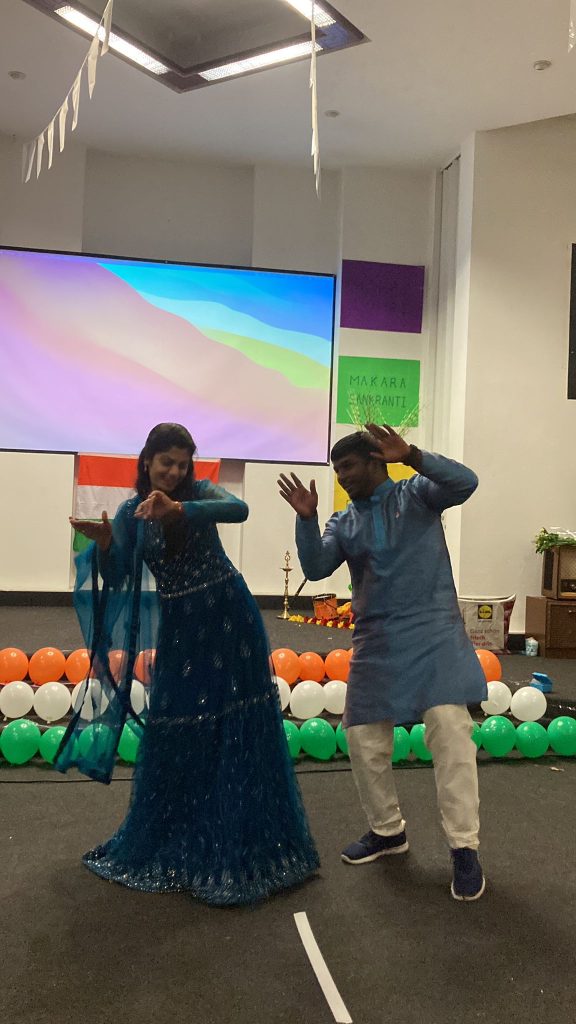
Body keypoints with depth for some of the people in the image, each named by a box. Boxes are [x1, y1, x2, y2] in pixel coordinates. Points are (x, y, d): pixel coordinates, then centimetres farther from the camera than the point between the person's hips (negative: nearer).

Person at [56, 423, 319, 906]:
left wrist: (178, 509, -39)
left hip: (229, 618, -2)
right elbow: (117, 579, -8)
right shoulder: (131, 513, 1)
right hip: (180, 629, 2)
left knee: (239, 731, 2)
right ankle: (171, 840, 30)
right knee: (173, 732, 9)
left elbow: (239, 509, -27)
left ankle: (243, 843, 17)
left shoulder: (201, 492, -5)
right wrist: (103, 544, -28)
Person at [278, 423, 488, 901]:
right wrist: (307, 519, -16)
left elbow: (465, 482, -17)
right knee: (364, 738, 6)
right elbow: (316, 568, -2)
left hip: (433, 634, -4)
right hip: (376, 643, 5)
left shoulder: (417, 494, 1)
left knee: (450, 730, -13)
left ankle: (464, 848, -1)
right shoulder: (344, 523, 11)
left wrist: (411, 455, -28)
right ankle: (388, 830, 27)